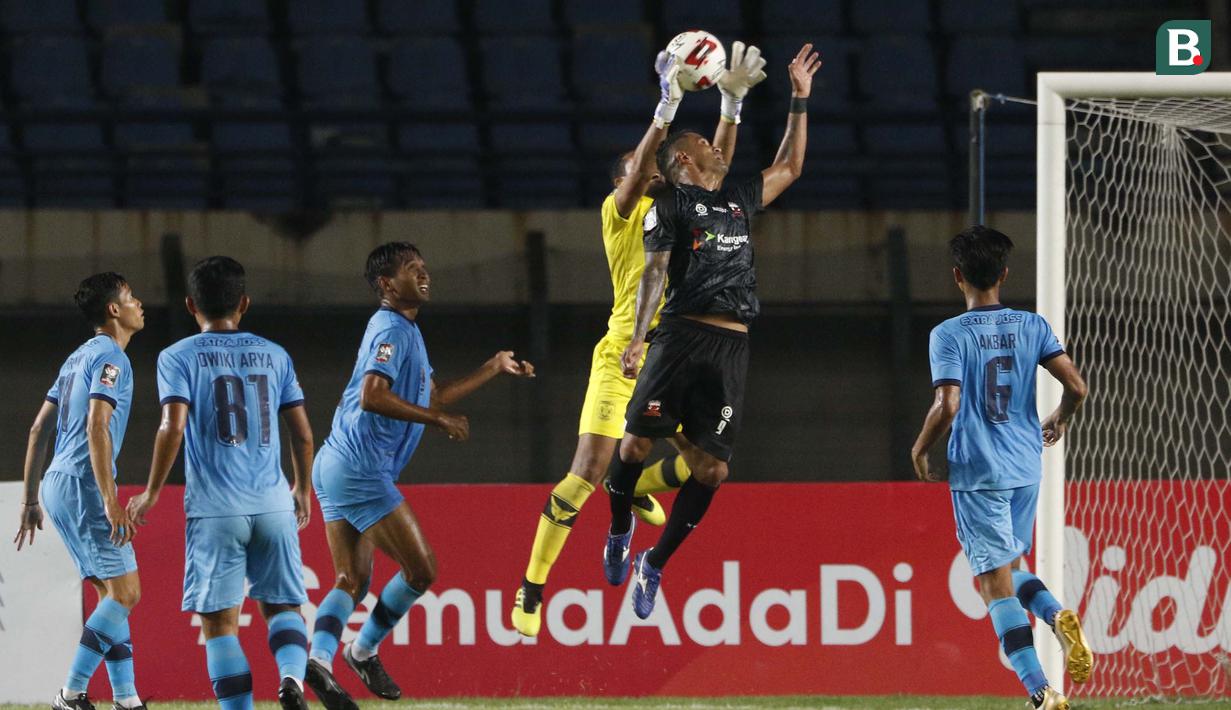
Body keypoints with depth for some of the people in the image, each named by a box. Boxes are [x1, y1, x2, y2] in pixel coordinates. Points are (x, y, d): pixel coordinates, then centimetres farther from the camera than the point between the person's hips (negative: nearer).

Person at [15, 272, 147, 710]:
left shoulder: (79, 358, 19)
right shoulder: (110, 358, -9)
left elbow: (39, 429, 20)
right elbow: (96, 428, -20)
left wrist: (31, 500, 23)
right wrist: (111, 502, -24)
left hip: (58, 488, 10)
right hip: (83, 487, -10)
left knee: (113, 595, 10)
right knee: (125, 593, -9)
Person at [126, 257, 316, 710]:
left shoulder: (178, 358, 0)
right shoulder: (274, 355, 10)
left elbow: (173, 428, -12)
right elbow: (302, 435, 12)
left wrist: (152, 493, -1)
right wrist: (302, 490, 27)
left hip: (214, 509, -3)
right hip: (274, 504, 3)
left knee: (220, 621, 2)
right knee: (281, 604, 13)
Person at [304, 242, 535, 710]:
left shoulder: (404, 330, 21)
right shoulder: (391, 329, -12)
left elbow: (432, 397, 27)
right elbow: (373, 396, -24)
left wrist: (496, 368, 28)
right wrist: (440, 420, -20)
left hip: (338, 466, 10)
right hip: (360, 468, -10)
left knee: (352, 580, 6)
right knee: (420, 570, -3)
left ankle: (320, 656, -9)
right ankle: (364, 651, 9)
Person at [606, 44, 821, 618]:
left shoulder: (737, 201, 24)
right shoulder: (670, 206, 6)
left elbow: (788, 167, 35)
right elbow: (654, 273, -4)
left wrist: (799, 101, 32)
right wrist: (638, 338, -16)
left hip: (732, 349, 5)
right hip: (684, 335, -5)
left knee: (712, 468, -3)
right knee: (636, 443, -10)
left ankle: (654, 564, 8)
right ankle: (619, 532, 15)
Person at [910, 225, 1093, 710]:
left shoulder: (949, 335, -8)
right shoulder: (1031, 326, 3)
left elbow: (947, 406, -18)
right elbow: (1076, 386, -3)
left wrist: (921, 447, 1)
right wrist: (1059, 420, 18)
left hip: (977, 473, -5)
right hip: (1026, 469, 5)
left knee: (996, 585, -3)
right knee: (1010, 570, 23)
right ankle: (1058, 617, -8)